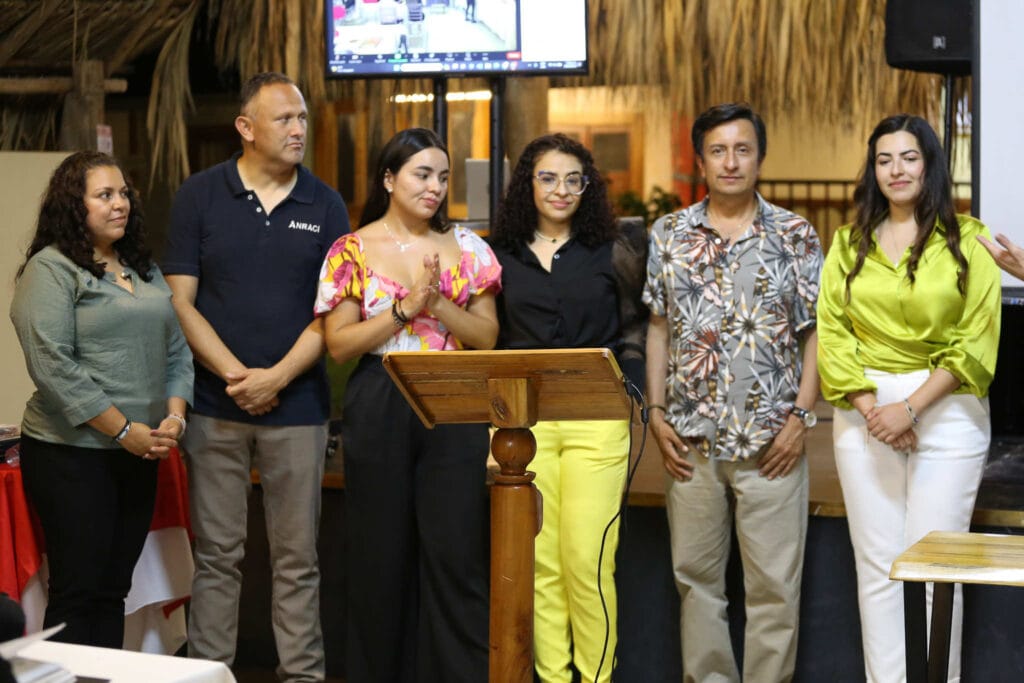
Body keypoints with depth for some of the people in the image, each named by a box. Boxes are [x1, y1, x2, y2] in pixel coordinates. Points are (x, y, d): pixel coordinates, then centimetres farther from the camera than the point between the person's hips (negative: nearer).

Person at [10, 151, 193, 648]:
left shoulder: (145, 270, 16)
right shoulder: (50, 270, -7)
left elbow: (176, 350, 16)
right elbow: (53, 367, -16)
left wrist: (174, 416, -1)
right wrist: (123, 431, -16)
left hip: (139, 455, 7)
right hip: (72, 455, -7)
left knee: (114, 589, 10)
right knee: (78, 593, -4)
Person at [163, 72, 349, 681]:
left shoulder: (325, 207, 4)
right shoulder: (200, 196, 2)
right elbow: (180, 300, -1)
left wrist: (277, 377, -10)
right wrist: (235, 375, -11)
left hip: (297, 404, 1)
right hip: (216, 403, 0)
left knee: (297, 557, 5)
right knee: (218, 554, 4)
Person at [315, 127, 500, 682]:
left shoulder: (466, 247, 7)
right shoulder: (352, 251, 1)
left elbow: (487, 336, 3)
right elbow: (338, 344, -4)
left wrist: (438, 304, -12)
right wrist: (404, 308, -14)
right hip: (378, 409, -1)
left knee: (456, 553, -3)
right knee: (382, 554, 6)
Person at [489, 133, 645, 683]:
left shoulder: (609, 254, 7)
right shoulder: (501, 256, 10)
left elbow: (633, 328, 13)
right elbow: (485, 338, 16)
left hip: (595, 417, -1)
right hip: (520, 420, 1)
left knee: (588, 560, -7)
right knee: (538, 560, 2)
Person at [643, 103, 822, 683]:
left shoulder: (796, 236, 1)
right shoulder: (671, 234, 7)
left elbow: (816, 332, 1)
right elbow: (660, 329, 10)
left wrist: (800, 417, -7)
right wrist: (656, 412, 2)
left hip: (771, 439, -2)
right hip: (692, 439, 2)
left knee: (774, 584, 0)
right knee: (696, 577, 9)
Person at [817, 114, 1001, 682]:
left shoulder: (967, 241, 1)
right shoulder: (849, 243, 11)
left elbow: (976, 343, -5)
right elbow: (831, 333, 4)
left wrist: (910, 407, -13)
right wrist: (870, 408, -9)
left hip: (947, 412, -3)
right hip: (865, 410, 3)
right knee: (876, 567, 4)